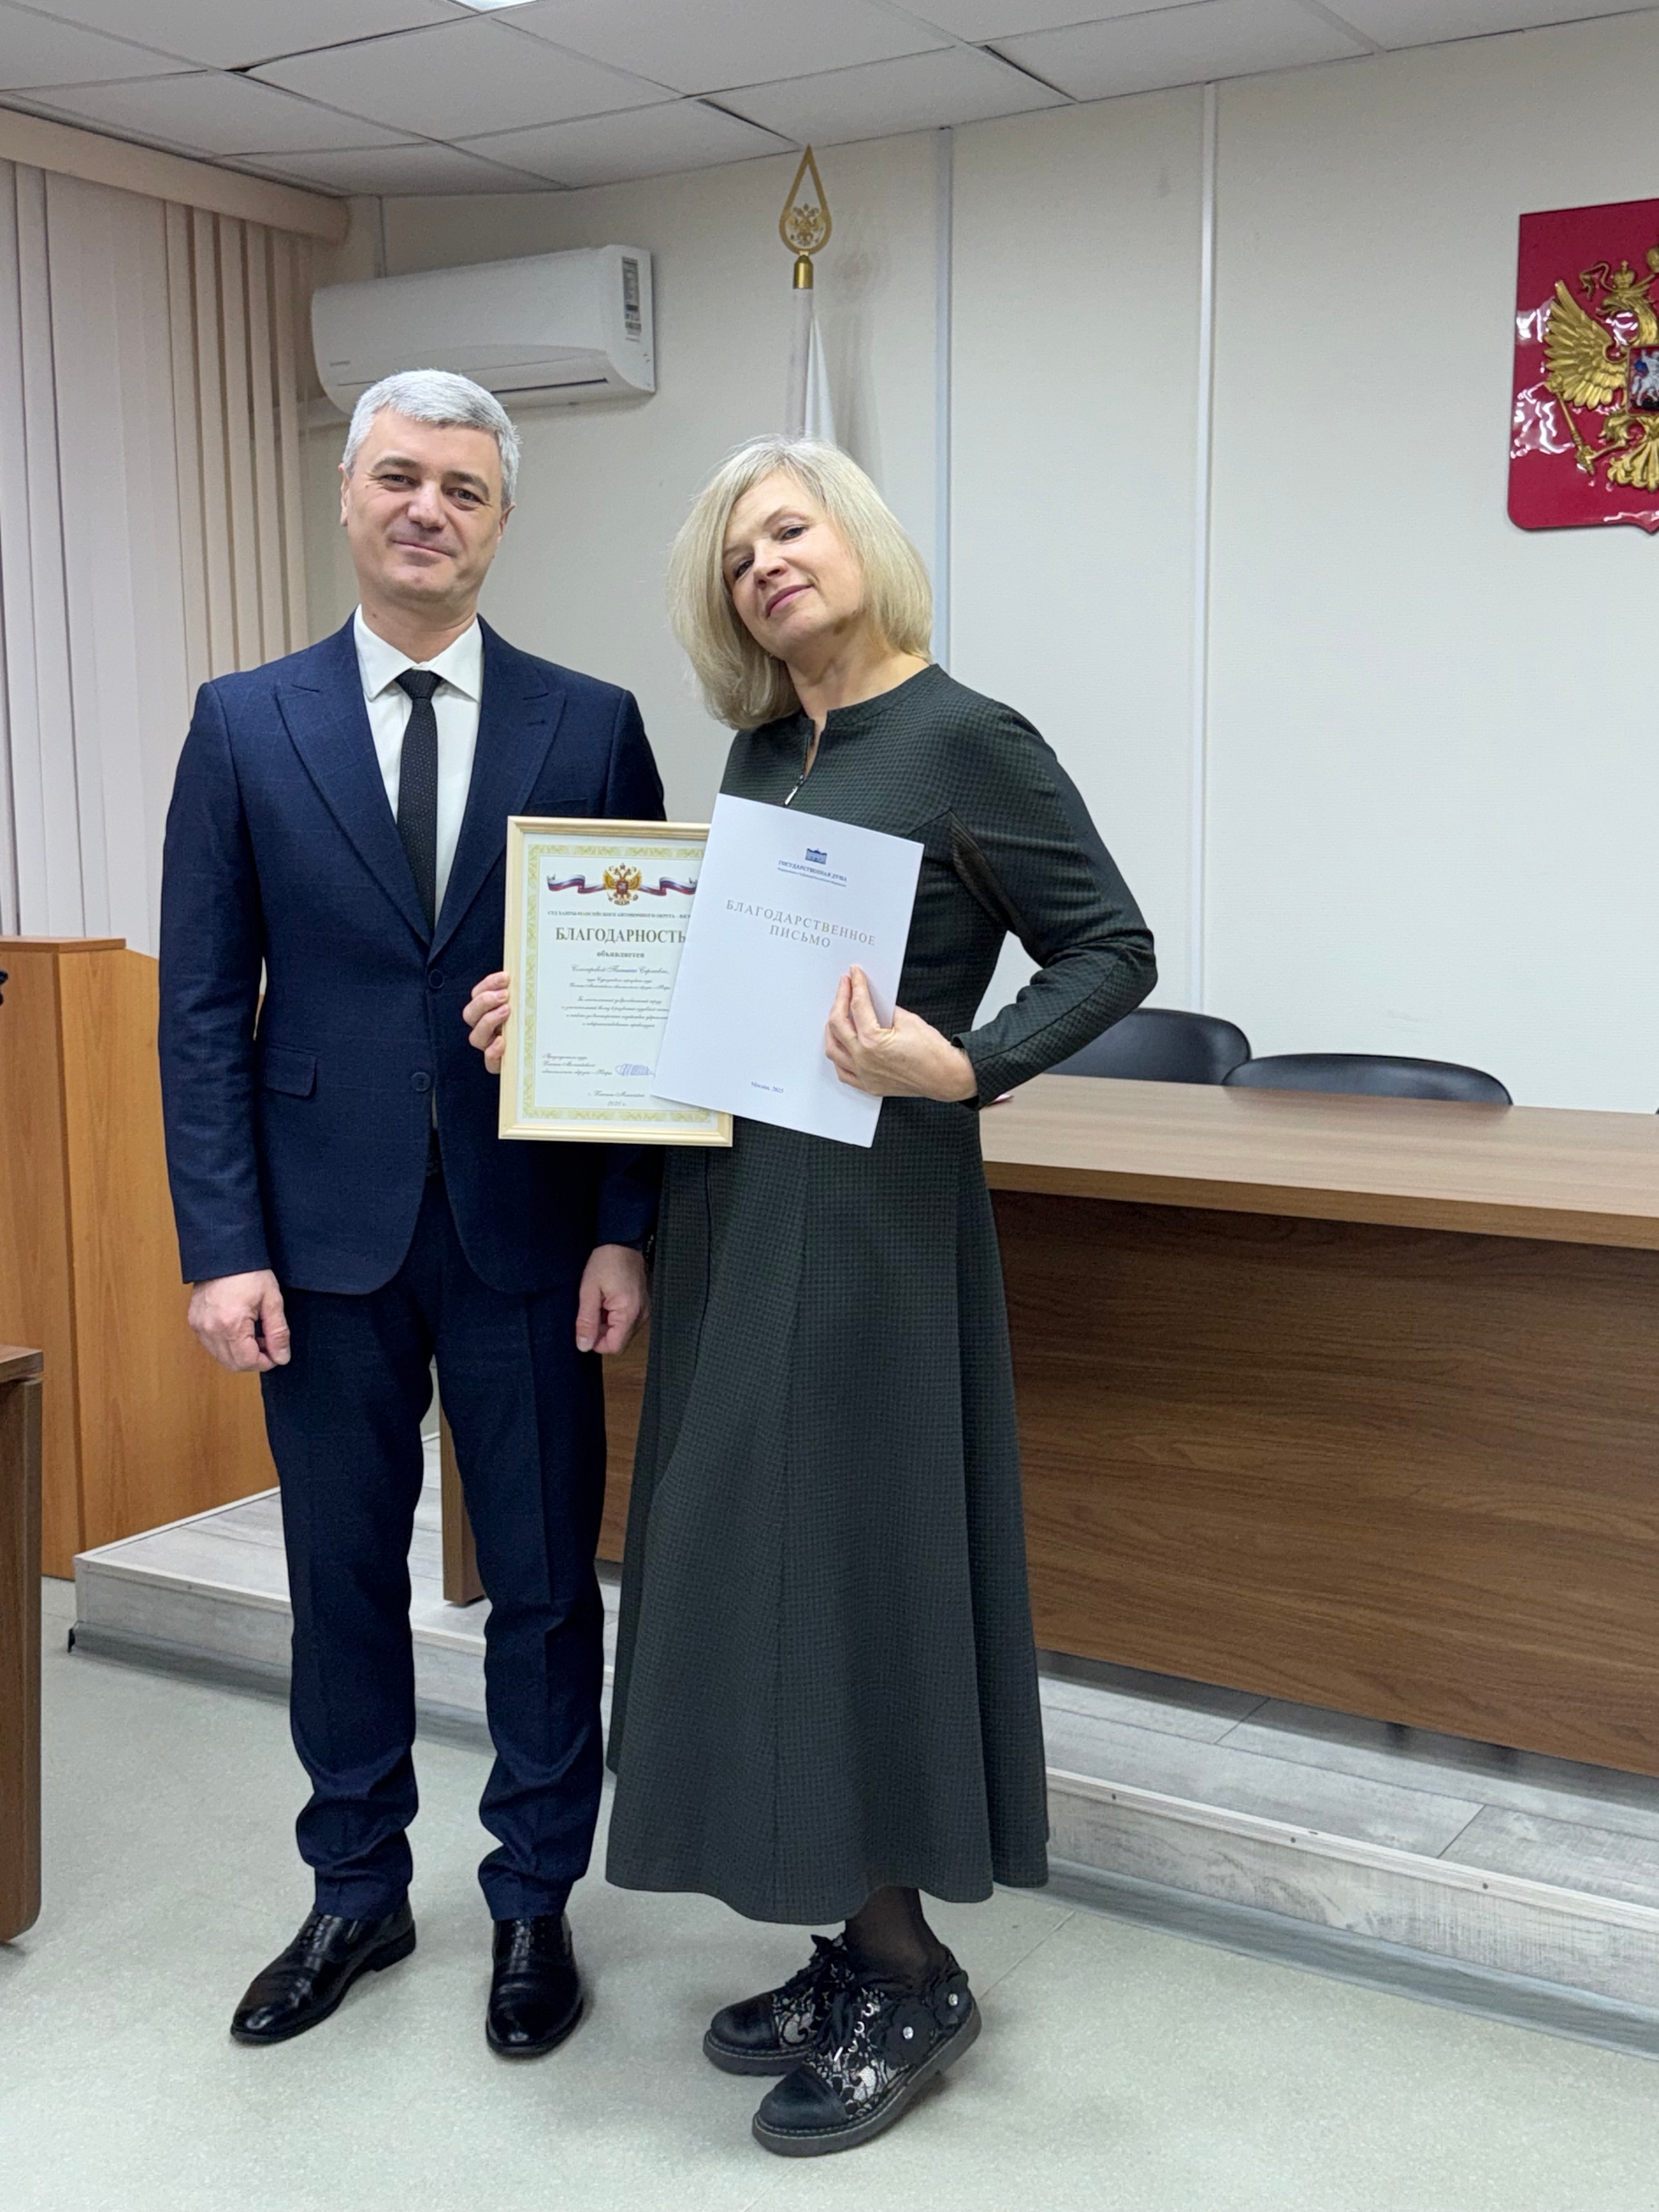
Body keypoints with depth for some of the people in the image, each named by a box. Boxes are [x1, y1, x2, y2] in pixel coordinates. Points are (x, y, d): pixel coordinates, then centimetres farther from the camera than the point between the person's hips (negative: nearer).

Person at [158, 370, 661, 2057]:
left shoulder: (590, 726, 2)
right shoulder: (245, 723, 3)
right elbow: (201, 1006, 0)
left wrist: (626, 1226, -6)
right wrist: (224, 1246, -6)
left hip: (527, 1231, 0)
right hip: (327, 1228, 1)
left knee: (543, 1584, 9)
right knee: (341, 1578, 13)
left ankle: (534, 1904, 28)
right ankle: (356, 1893, 33)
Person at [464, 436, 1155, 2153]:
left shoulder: (965, 738, -9)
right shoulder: (760, 751, 12)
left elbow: (1112, 949, -8)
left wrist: (959, 1066, -22)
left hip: (871, 1215, -8)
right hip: (731, 1211, 8)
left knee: (844, 1559, -3)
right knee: (753, 1561, 11)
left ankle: (909, 1975, 16)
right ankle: (854, 1946, 26)